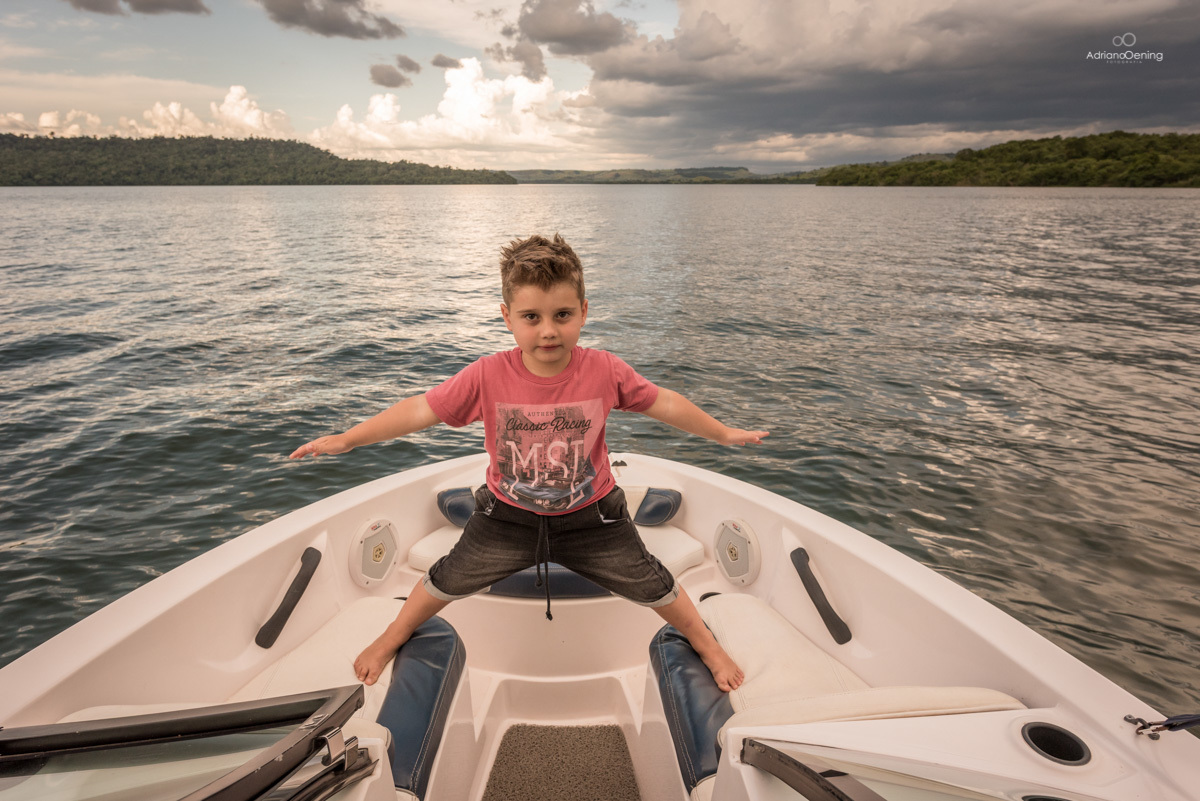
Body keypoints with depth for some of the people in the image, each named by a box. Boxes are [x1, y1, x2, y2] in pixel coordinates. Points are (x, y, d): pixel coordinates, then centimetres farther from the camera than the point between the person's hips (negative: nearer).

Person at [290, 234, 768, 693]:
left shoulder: (605, 371, -20)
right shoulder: (487, 376, -21)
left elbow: (663, 403, -6)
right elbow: (420, 410, -12)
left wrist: (724, 434, 4)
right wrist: (344, 440, -10)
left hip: (591, 515, 0)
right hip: (508, 515, 1)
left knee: (650, 584, 8)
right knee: (449, 580, 12)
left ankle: (706, 644, 39)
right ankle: (392, 639, 45)